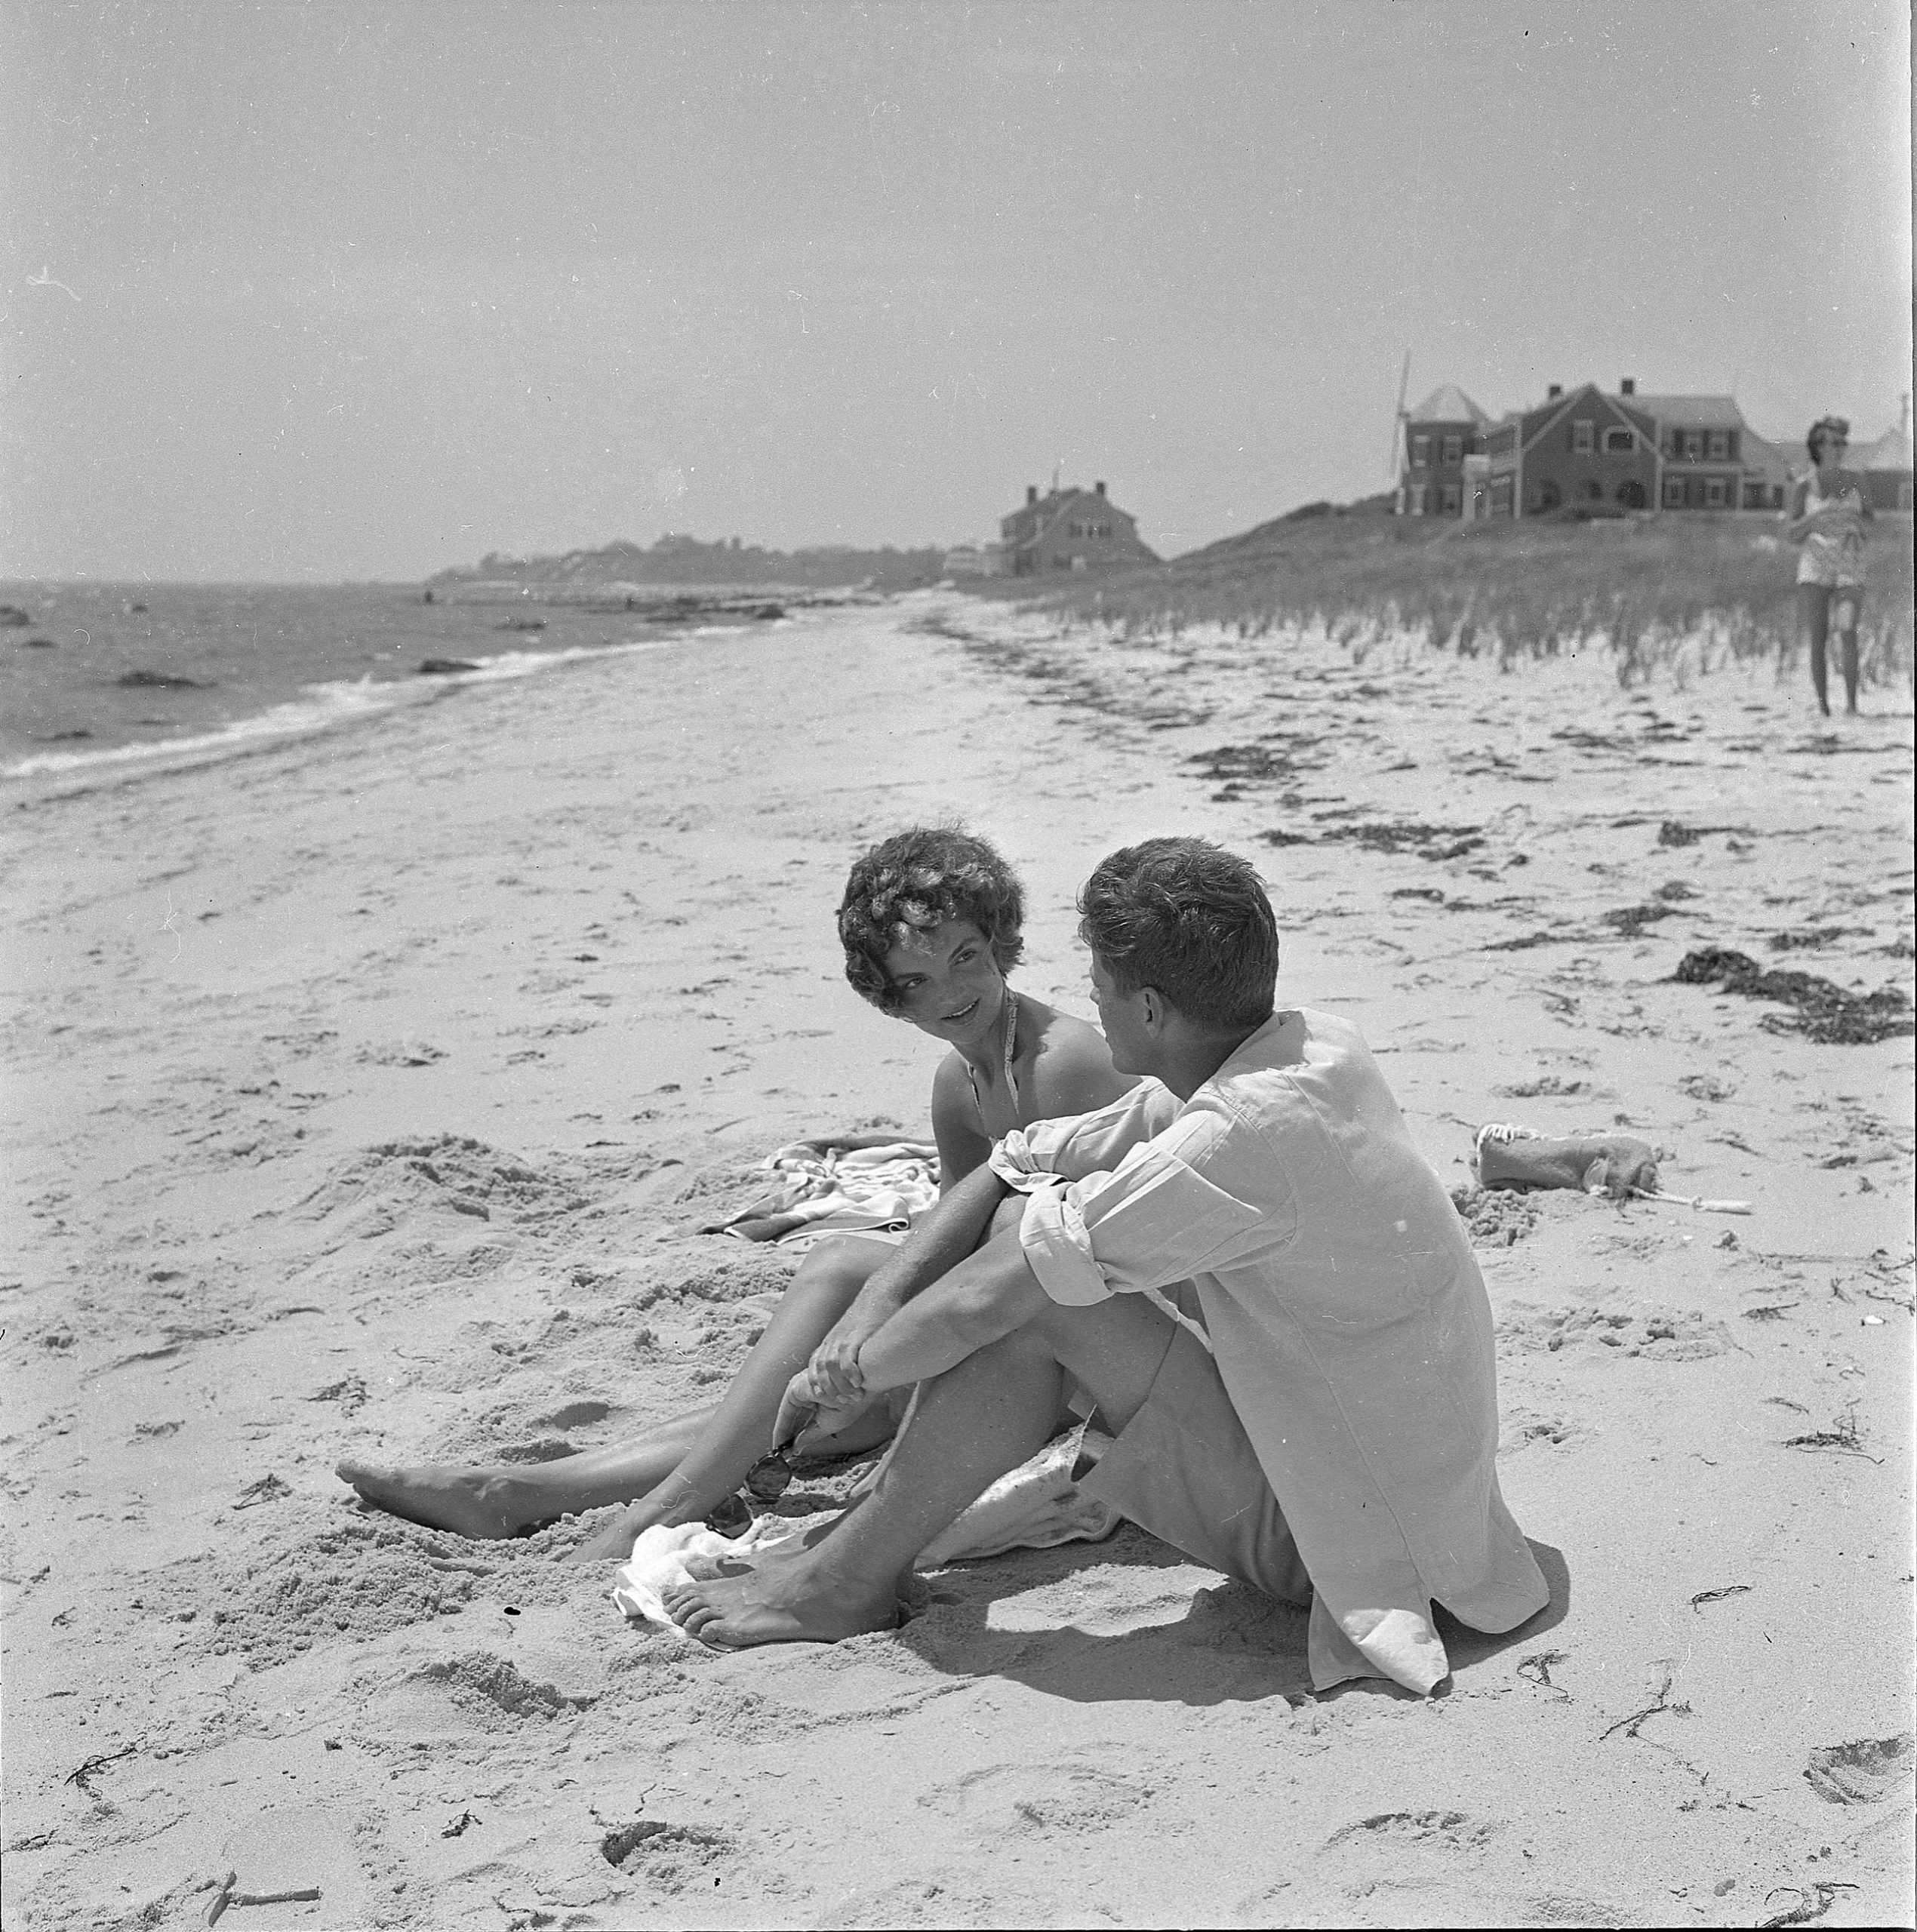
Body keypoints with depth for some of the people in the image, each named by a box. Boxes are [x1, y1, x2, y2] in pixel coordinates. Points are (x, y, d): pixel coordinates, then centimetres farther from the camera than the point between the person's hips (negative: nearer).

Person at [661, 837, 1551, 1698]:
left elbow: (975, 1308, -24)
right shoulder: (1309, 1047, -2)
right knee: (1028, 1225, 3)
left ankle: (848, 1579, -2)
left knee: (1031, 1287, -17)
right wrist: (868, 1313, -2)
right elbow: (1012, 1167, 4)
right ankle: (872, 1525, 10)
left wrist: (842, 1376, -6)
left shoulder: (1238, 1139, -30)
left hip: (1349, 1532, -9)